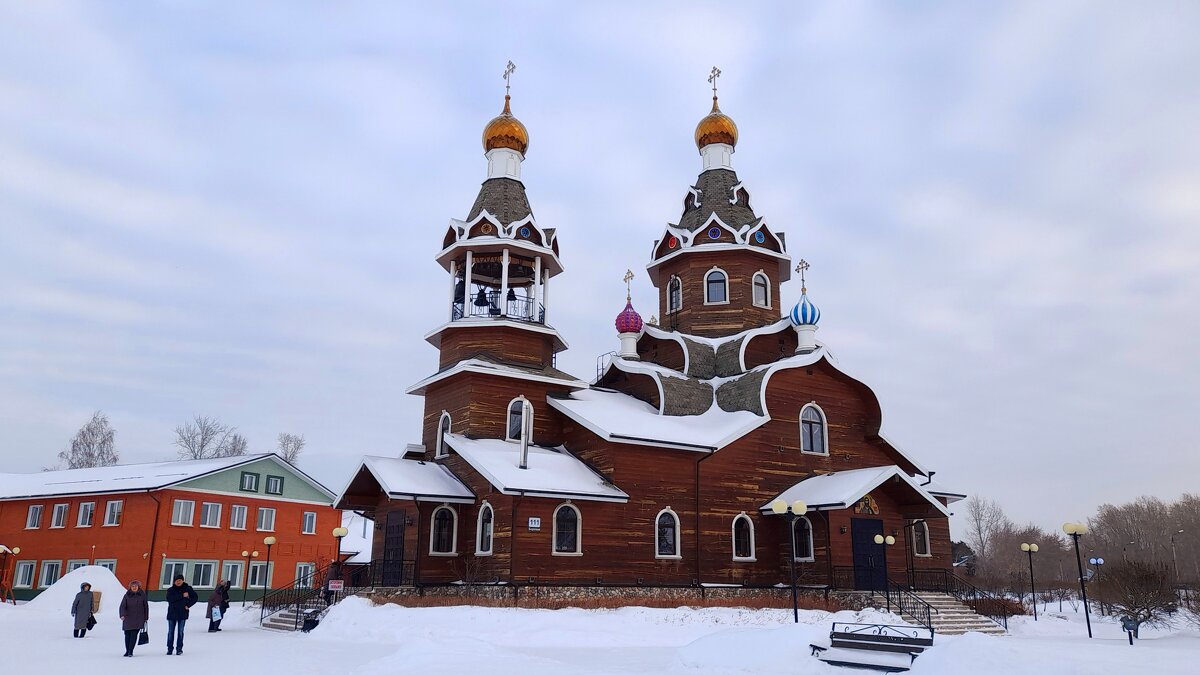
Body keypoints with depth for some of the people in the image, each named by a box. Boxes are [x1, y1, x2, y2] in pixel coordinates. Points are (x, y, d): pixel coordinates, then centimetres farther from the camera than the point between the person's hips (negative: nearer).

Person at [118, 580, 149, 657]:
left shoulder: (142, 595, 3)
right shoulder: (127, 595, 2)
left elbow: (146, 607, 8)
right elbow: (122, 606, -7)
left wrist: (146, 618, 7)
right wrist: (122, 615, -25)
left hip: (138, 619, -1)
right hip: (128, 619, 1)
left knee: (134, 634, -10)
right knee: (127, 635, 8)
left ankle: (130, 651, -6)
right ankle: (127, 651, 23)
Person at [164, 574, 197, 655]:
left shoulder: (188, 589, 2)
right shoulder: (170, 590, 1)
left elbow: (194, 597, 7)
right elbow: (169, 599, -17)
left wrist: (188, 605, -6)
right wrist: (182, 596, -21)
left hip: (182, 614, -1)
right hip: (172, 613, 1)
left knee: (180, 632, 2)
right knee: (170, 632, 5)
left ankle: (179, 649, 7)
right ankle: (170, 649, 15)